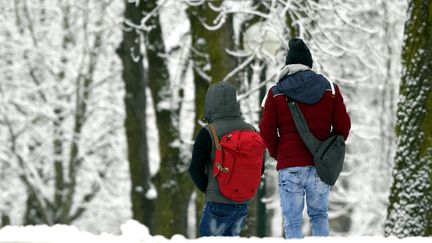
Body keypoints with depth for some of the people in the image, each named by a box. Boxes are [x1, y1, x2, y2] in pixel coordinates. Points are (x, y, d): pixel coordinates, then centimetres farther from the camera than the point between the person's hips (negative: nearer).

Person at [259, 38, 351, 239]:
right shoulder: (330, 89, 4)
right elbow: (343, 125, 3)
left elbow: (266, 130, -1)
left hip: (289, 166, -2)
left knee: (292, 222, 2)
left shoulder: (276, 93, 0)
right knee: (319, 215, 18)